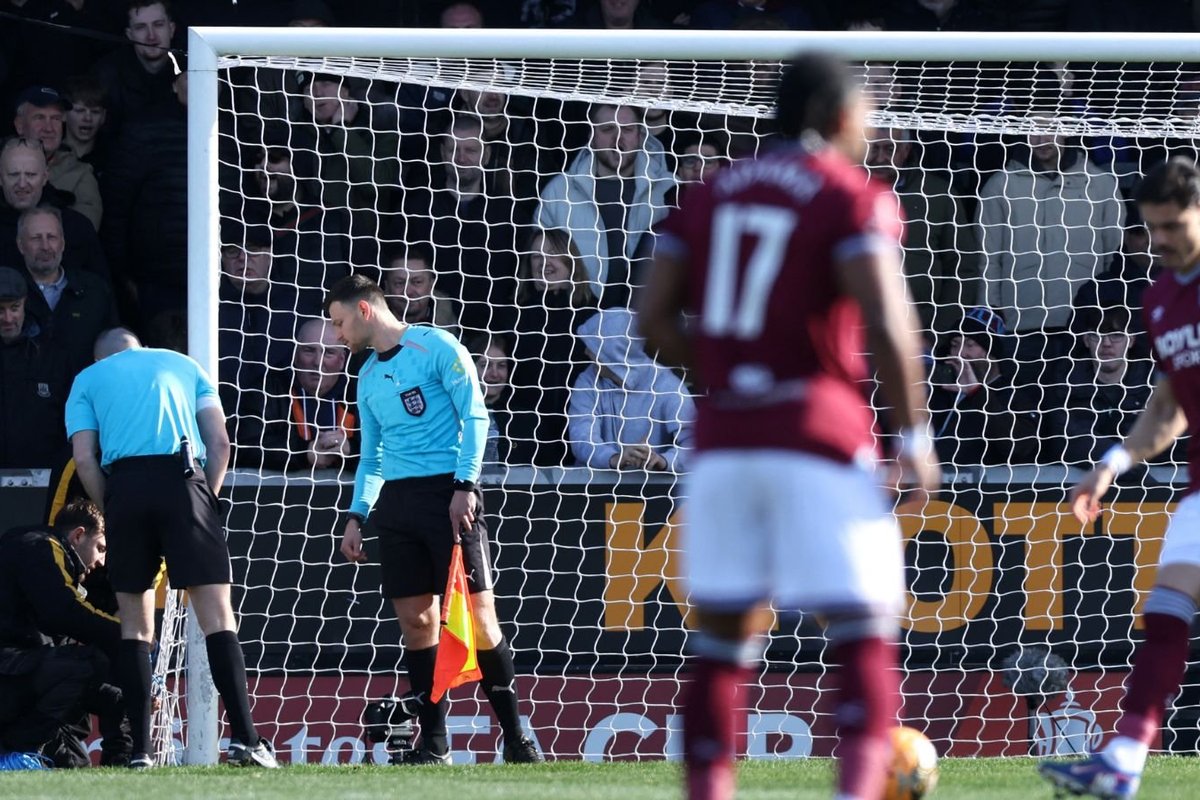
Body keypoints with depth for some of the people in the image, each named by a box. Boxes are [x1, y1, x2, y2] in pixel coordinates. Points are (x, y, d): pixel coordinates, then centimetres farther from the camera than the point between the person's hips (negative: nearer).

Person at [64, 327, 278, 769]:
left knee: (134, 623, 9)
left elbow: (84, 458, 7)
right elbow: (219, 442, 12)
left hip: (124, 484, 0)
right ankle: (244, 738, -15)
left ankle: (140, 749, 3)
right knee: (216, 612, -3)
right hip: (182, 478, 0)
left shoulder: (88, 379, 22)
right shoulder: (184, 365, 25)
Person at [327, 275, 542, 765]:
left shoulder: (435, 348, -3)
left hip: (447, 491, -7)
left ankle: (515, 737, -5)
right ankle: (433, 744, 5)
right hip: (396, 500, 7)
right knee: (415, 621, 1)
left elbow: (475, 417, -8)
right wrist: (358, 516, 14)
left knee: (477, 613, -10)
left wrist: (465, 485, -15)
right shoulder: (368, 377, 19)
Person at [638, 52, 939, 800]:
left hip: (723, 439, 5)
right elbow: (886, 326, -14)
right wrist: (915, 438, -5)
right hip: (819, 431, -5)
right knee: (864, 631, -4)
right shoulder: (854, 199, -4)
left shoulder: (712, 195, 13)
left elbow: (654, 319, 9)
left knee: (723, 633, 11)